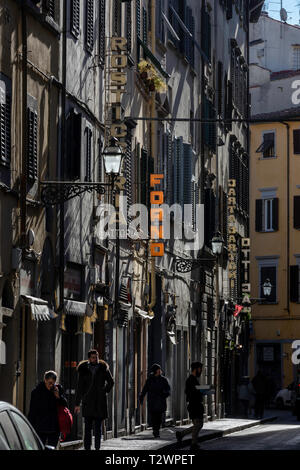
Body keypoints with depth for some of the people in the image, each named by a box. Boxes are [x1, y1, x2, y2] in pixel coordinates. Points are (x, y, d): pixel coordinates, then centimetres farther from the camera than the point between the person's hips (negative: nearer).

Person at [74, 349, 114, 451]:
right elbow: (79, 388, 5)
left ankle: (97, 447, 9)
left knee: (98, 427, 4)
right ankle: (87, 447, -3)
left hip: (100, 402, 1)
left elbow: (111, 382, 21)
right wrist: (77, 403, 2)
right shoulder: (84, 370, 4)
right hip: (88, 402, -1)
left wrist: (105, 391, 8)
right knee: (88, 426, -4)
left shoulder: (103, 368, 5)